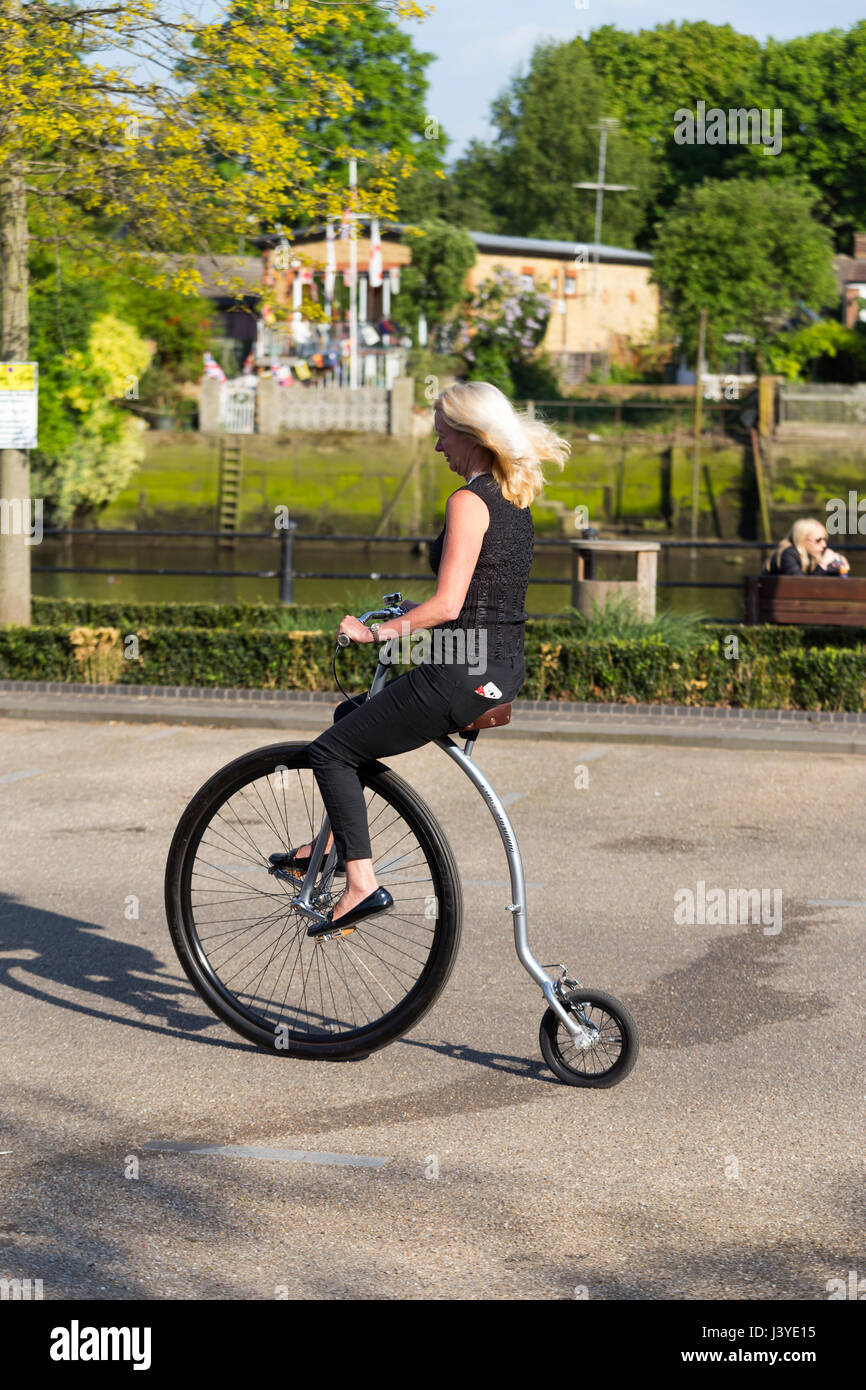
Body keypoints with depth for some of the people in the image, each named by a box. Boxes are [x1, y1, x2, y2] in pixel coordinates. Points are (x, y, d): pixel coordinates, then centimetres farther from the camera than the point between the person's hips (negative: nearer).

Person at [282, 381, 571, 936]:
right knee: (352, 716, 25)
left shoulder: (468, 502, -16)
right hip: (505, 666, 10)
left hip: (464, 671, -10)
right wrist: (415, 610, 24)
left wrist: (377, 632, -13)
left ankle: (362, 884, -5)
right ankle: (336, 845, 32)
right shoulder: (514, 500, 12)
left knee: (332, 750, 0)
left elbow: (448, 606, -22)